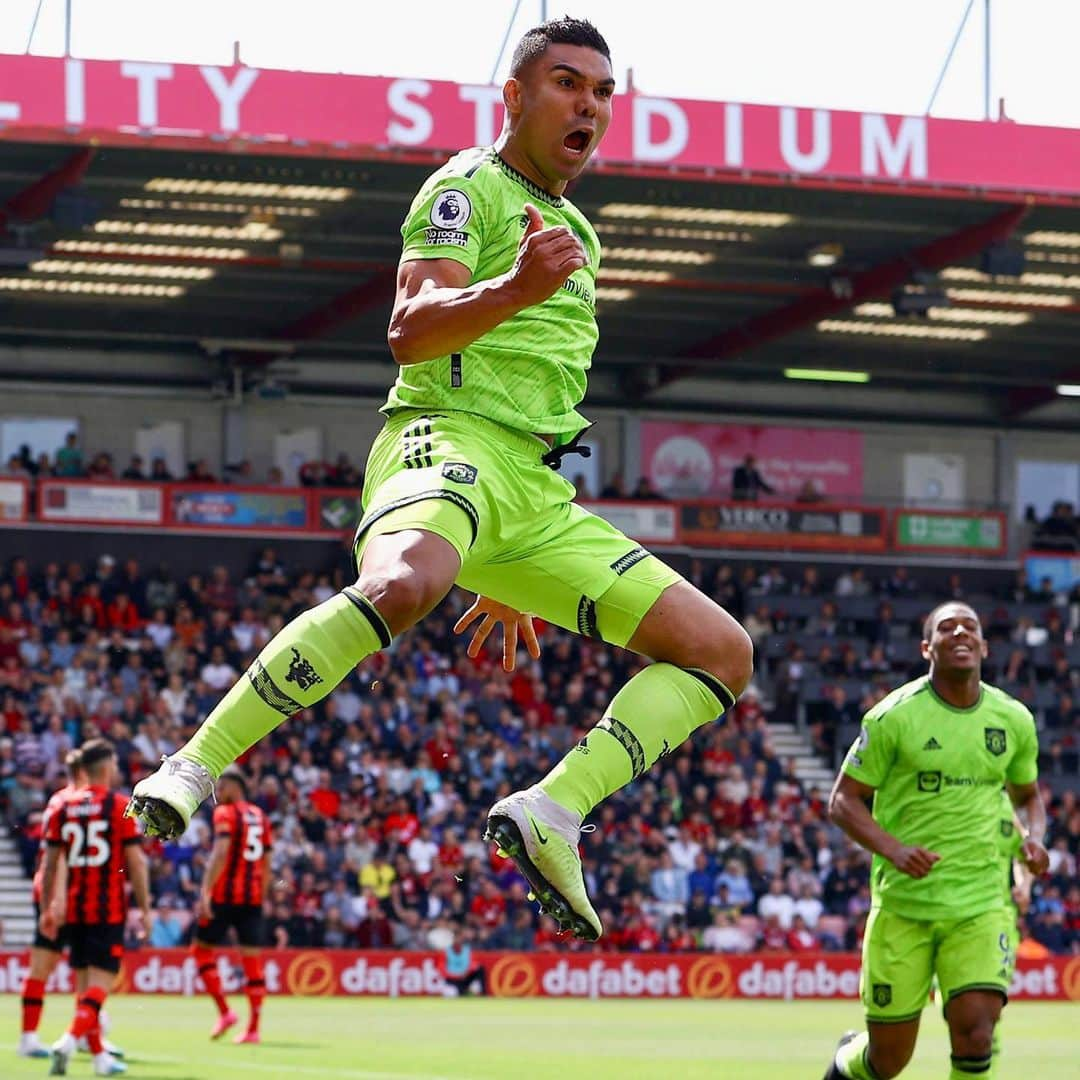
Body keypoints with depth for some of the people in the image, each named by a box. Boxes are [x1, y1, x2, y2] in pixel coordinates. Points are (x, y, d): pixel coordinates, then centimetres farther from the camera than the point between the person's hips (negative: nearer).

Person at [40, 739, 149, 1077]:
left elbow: (50, 863, 8)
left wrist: (47, 908, 15)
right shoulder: (121, 806, -6)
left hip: (74, 909, 5)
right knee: (101, 981, -6)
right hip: (109, 909, -5)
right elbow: (135, 863, -8)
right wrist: (145, 909, -1)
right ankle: (69, 1040, -26)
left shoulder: (64, 807, 6)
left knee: (84, 982, 12)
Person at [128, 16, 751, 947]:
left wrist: (511, 576, 34)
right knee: (403, 584, -42)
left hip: (539, 498, 8)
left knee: (723, 653, -2)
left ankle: (549, 812, -14)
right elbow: (411, 332, -13)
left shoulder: (574, 232, 28)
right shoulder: (469, 187, 3)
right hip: (448, 439, -8)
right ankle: (192, 771, -36)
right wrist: (514, 290, -33)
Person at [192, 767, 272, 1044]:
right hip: (253, 896, 6)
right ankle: (253, 1028, 2)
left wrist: (205, 891, -21)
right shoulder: (261, 817, 15)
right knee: (252, 958, 4)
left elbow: (220, 854, -18)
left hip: (225, 895, -6)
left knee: (202, 949, 8)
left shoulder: (225, 813, -5)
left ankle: (224, 1011, -1)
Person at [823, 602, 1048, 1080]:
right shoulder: (894, 716, -7)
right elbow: (843, 800, -3)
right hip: (902, 904, -2)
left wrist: (1033, 838, -1)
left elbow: (1028, 794, 21)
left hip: (980, 906, 2)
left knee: (976, 1036, -17)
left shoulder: (1013, 719, 5)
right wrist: (892, 849, -21)